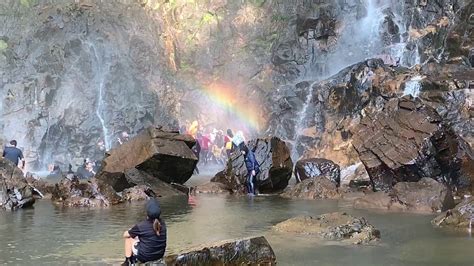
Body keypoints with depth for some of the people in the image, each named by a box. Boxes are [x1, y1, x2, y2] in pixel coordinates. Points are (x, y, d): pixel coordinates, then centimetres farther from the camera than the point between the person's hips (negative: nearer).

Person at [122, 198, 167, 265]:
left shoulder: (140, 226, -21)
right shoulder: (162, 223, -7)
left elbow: (125, 235, -4)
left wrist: (132, 231, 18)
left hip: (145, 257, -5)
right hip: (160, 255, 5)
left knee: (128, 237, 16)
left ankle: (128, 261, 21)